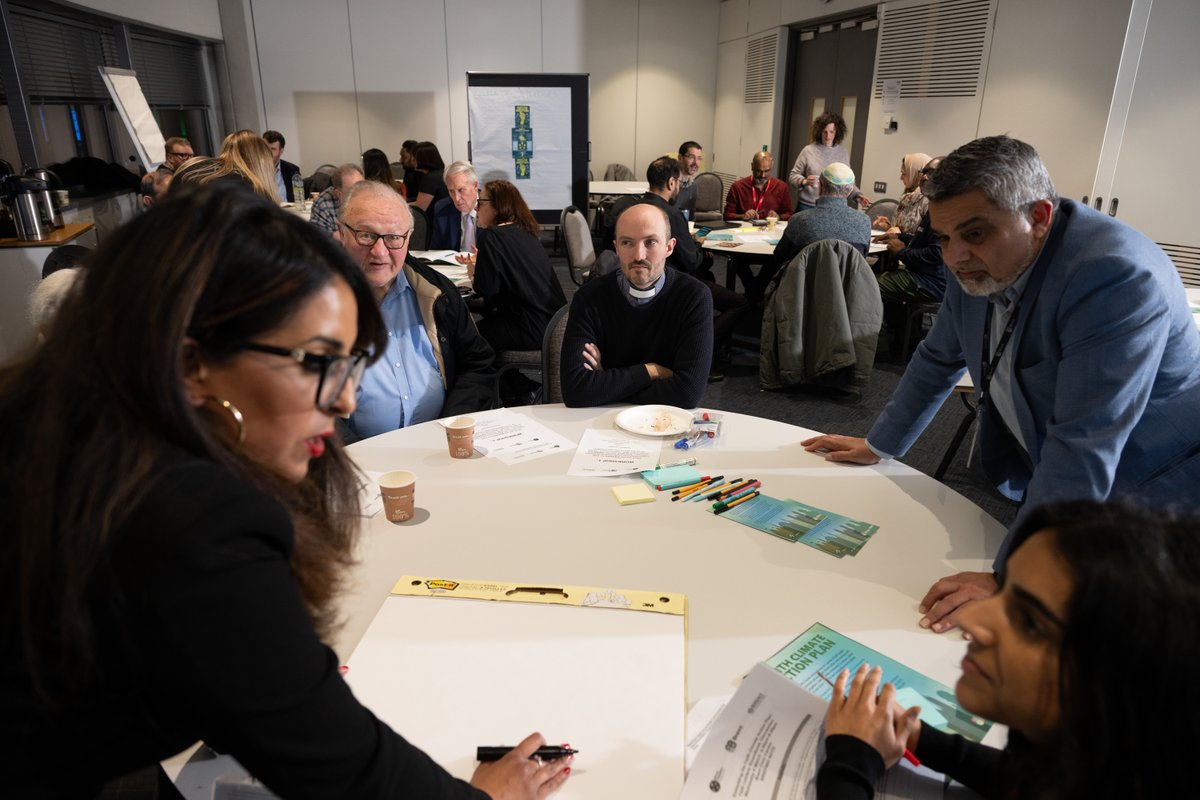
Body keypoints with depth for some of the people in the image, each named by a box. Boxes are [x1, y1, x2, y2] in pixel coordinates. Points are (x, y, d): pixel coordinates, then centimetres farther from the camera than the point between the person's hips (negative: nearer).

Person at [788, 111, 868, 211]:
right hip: (807, 206, -1)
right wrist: (804, 182, -18)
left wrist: (858, 195, -3)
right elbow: (793, 175, 1)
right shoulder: (809, 150, -2)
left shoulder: (843, 154, 5)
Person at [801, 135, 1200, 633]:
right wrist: (879, 445, 14)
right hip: (1044, 484, 6)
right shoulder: (979, 267, -7)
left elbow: (1083, 453, -34)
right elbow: (939, 362, 9)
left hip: (1142, 494, -6)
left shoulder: (1118, 278, -31)